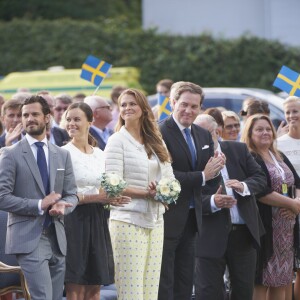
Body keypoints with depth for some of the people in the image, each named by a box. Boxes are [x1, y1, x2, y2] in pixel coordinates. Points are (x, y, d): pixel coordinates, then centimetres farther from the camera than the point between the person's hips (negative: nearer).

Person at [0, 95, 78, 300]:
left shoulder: (62, 155, 13)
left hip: (56, 237, 5)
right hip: (28, 238, -5)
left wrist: (63, 206, -11)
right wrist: (39, 205, -15)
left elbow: (72, 195, 13)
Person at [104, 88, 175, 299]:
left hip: (155, 221, 6)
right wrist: (146, 193, -16)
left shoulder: (155, 142, 15)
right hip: (128, 221, -6)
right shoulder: (117, 140, -2)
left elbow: (169, 177, 16)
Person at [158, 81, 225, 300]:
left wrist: (215, 168, -10)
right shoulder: (160, 133, -13)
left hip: (192, 218, 8)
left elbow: (209, 174, 12)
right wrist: (202, 176, -18)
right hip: (168, 218, -8)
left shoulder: (203, 135, 13)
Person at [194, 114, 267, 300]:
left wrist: (244, 186, -16)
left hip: (244, 231, 3)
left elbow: (261, 178, 4)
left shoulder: (239, 150, 5)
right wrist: (212, 202, -27)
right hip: (210, 235, -3)